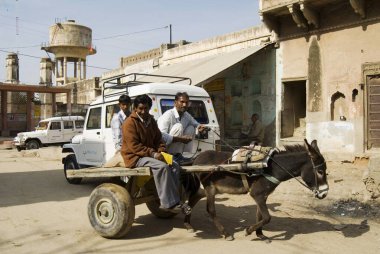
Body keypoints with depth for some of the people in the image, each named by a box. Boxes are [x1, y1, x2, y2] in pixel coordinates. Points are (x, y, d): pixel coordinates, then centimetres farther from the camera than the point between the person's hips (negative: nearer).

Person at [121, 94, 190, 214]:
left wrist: (161, 152, -6)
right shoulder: (130, 123, -11)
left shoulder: (151, 121, 14)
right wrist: (153, 154, -25)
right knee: (162, 166, -30)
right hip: (135, 157, -8)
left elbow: (158, 139, 15)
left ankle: (174, 201, -14)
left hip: (150, 154, 8)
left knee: (175, 166, -12)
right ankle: (168, 203, -27)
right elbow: (134, 146, -19)